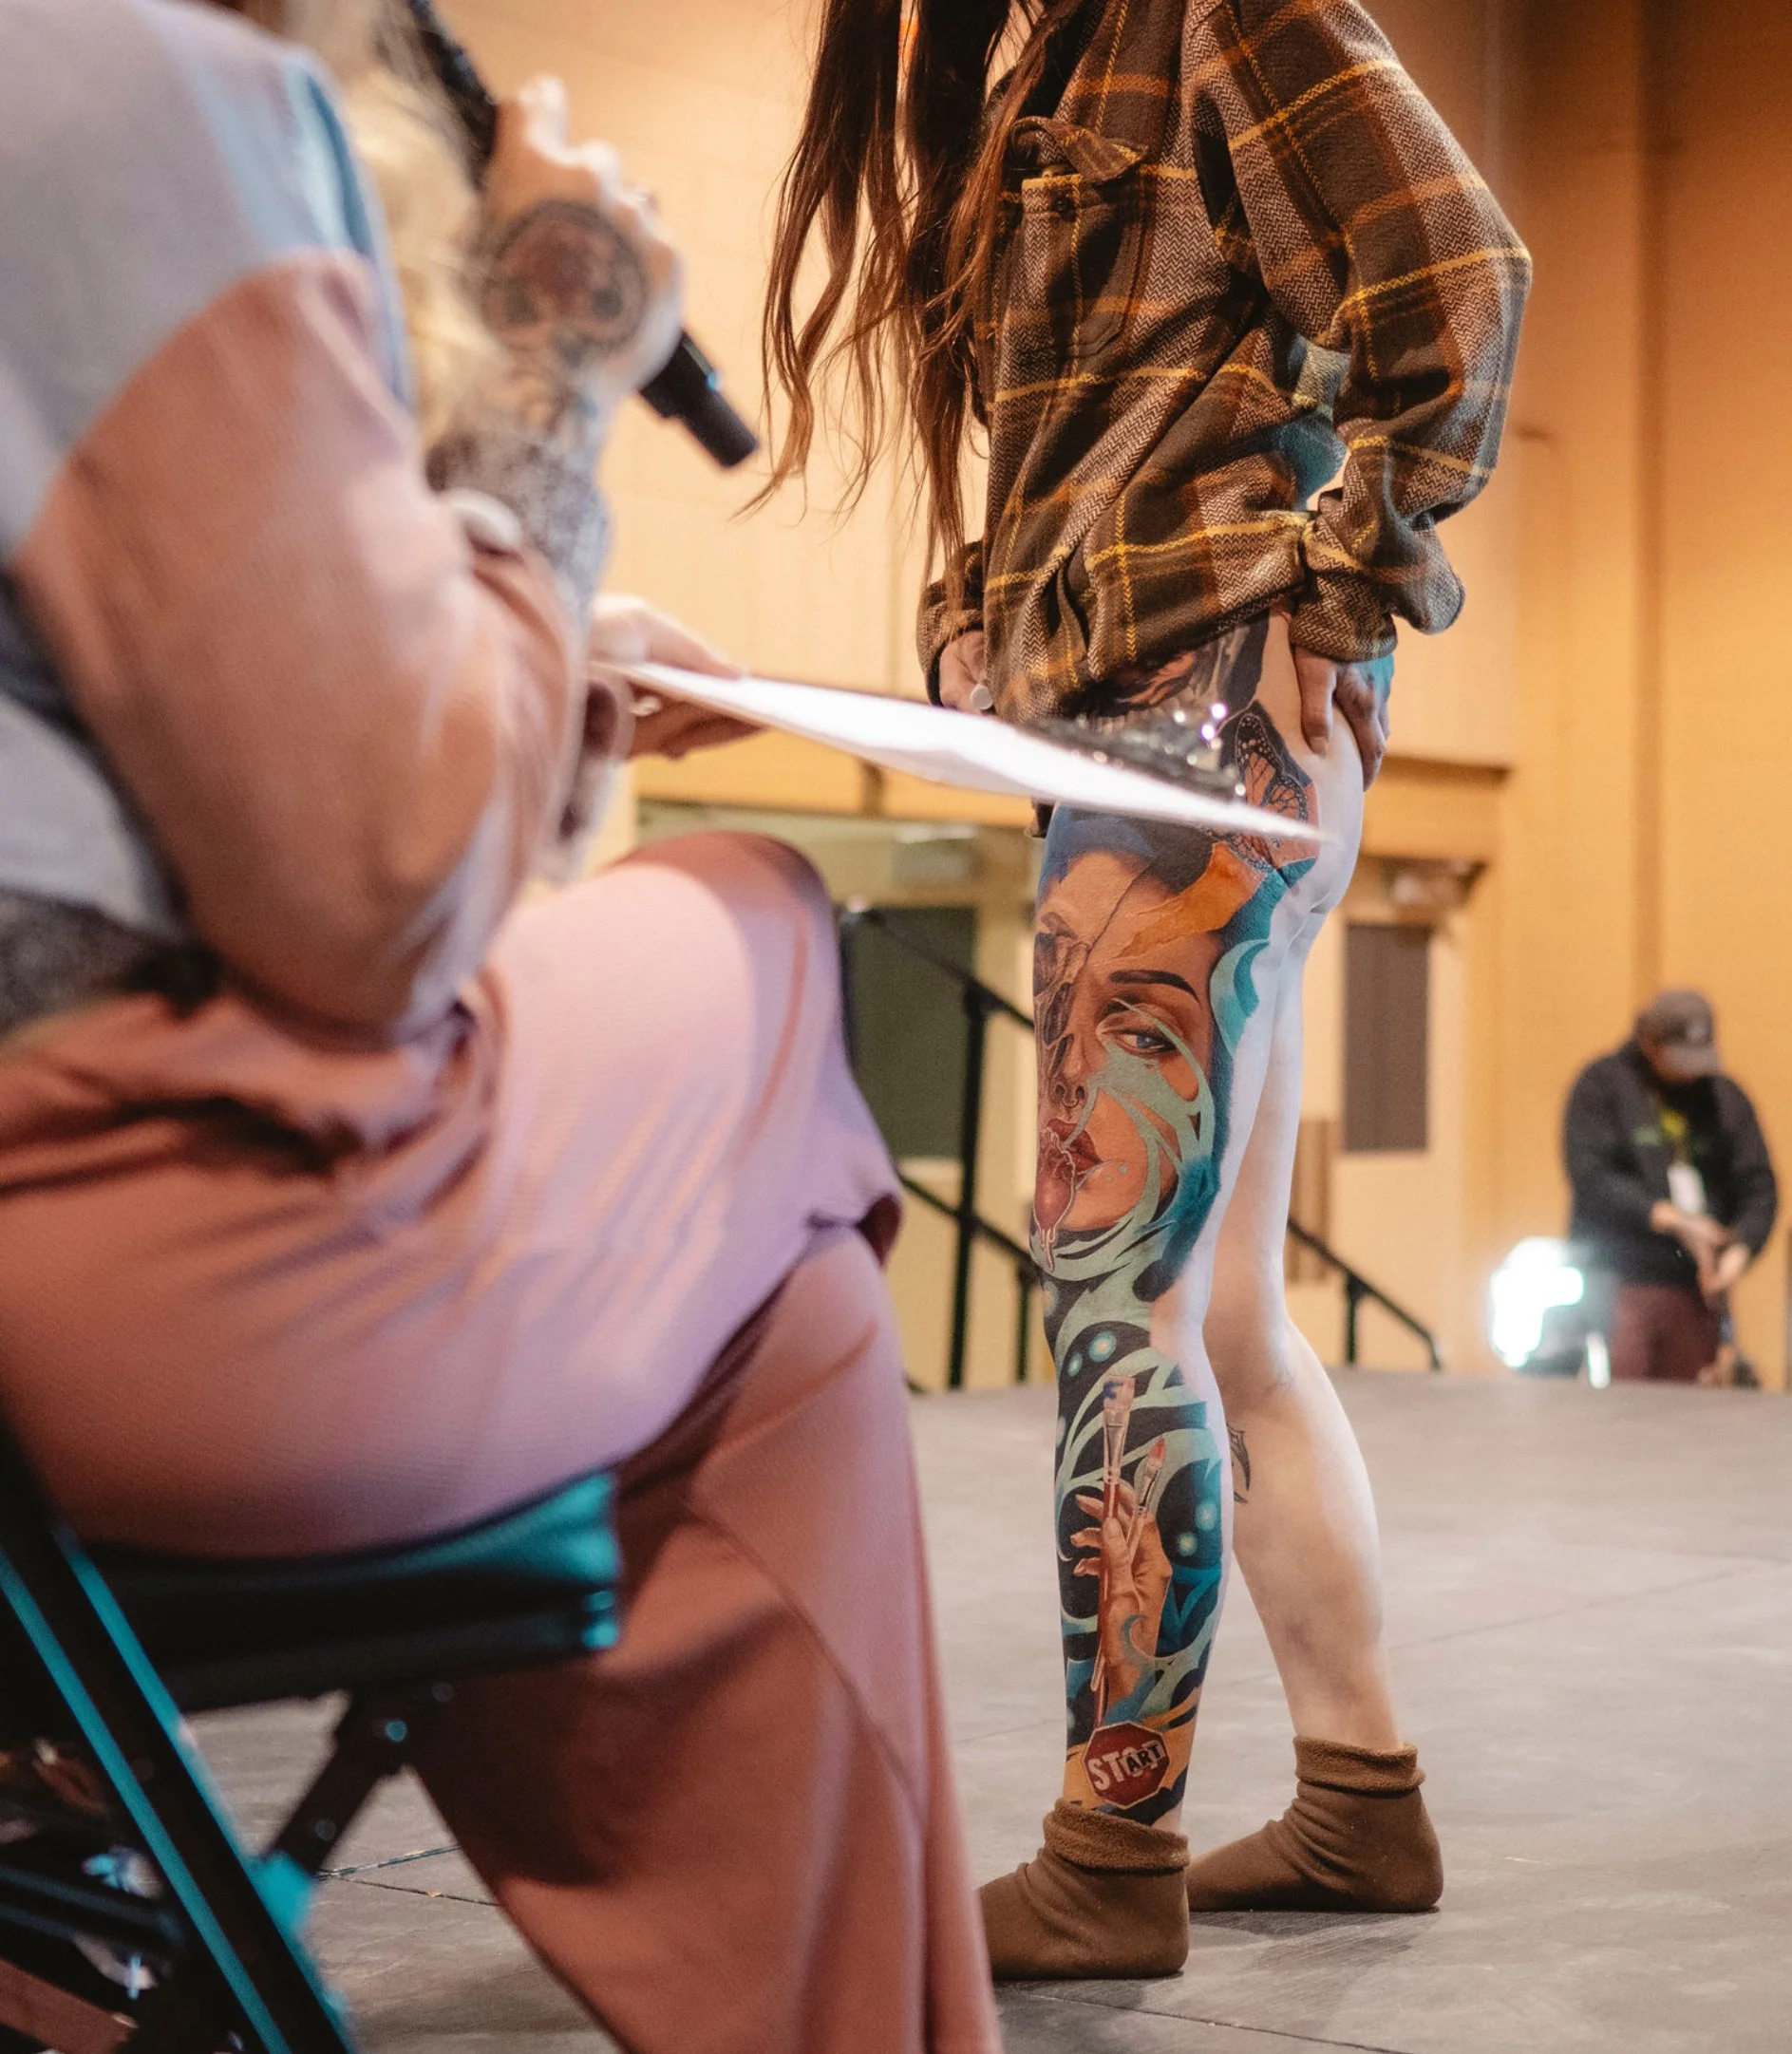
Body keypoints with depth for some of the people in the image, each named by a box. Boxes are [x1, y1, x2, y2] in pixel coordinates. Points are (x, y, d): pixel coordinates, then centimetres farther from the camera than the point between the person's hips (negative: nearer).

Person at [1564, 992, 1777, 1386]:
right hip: (1617, 1283, -4)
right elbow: (1589, 1176, -10)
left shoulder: (1725, 1097, 13)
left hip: (1698, 1290, 4)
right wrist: (1671, 1218, -16)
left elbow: (1760, 1187, 9)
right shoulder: (1602, 1085, 1)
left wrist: (1740, 1250, -9)